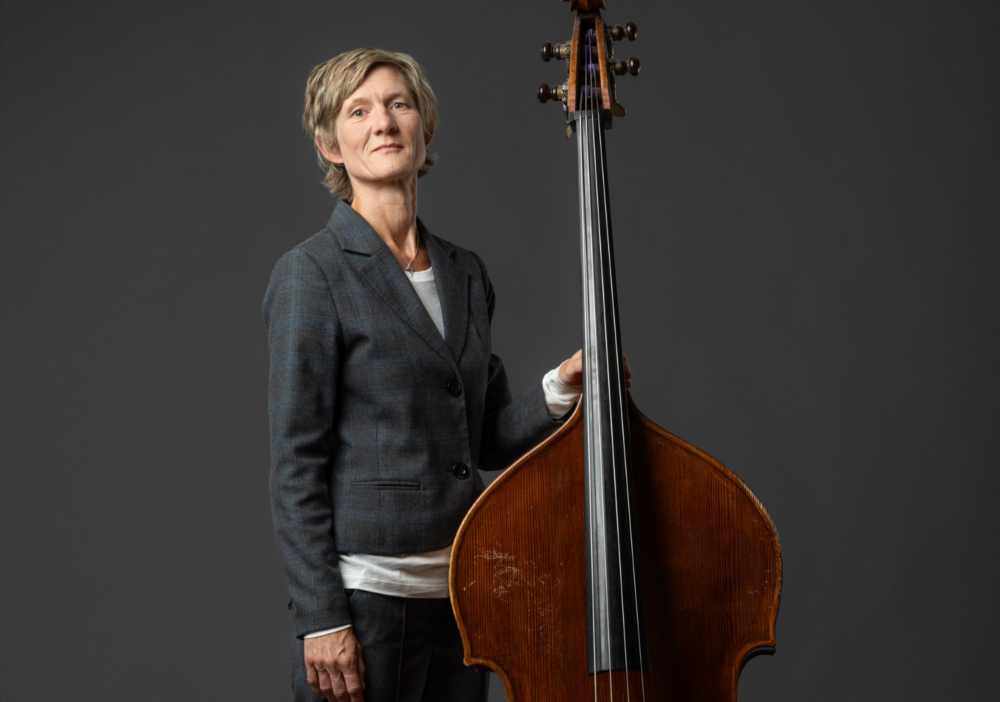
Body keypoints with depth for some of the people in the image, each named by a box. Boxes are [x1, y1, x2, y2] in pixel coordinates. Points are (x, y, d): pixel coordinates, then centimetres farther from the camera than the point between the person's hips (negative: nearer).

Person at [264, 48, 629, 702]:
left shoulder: (466, 273, 11)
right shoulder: (313, 273, -8)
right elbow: (296, 464, -10)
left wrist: (558, 390, -4)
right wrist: (321, 618, -14)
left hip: (461, 596, 6)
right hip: (364, 594, -6)